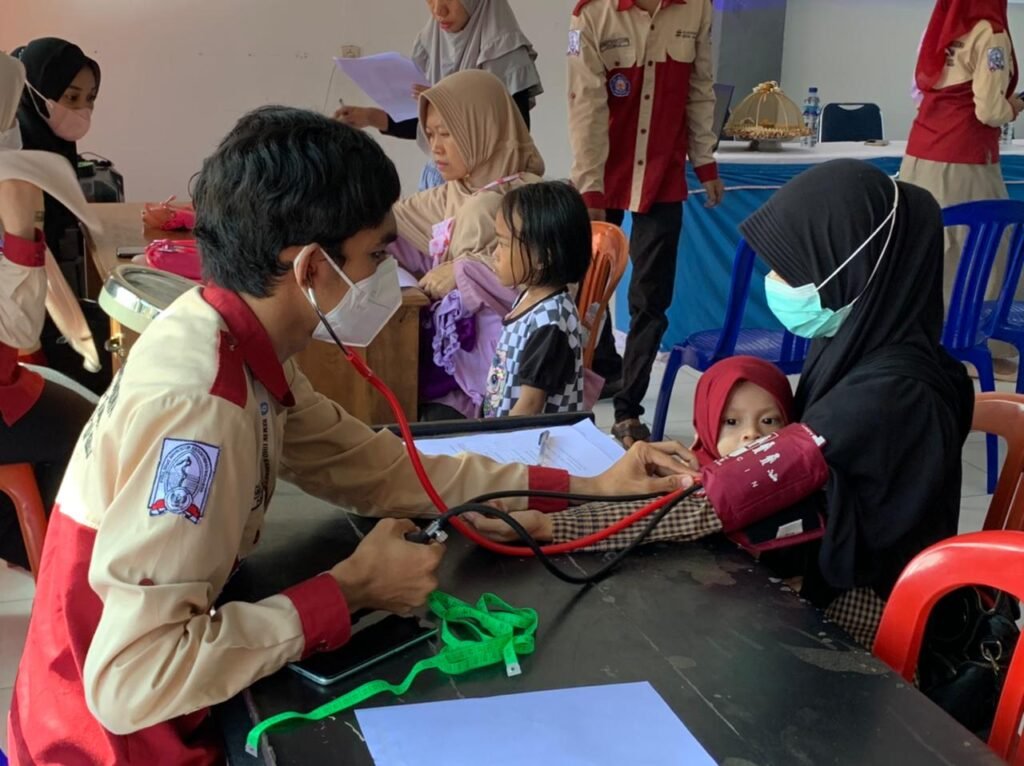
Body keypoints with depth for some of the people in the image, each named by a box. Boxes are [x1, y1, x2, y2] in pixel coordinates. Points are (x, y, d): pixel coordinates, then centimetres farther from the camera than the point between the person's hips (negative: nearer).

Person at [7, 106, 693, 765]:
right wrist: (351, 590, -23)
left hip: (160, 706, 7)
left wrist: (589, 485, 2)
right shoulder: (198, 410, -31)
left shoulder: (238, 344, -4)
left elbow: (374, 467, 4)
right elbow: (132, 678, -33)